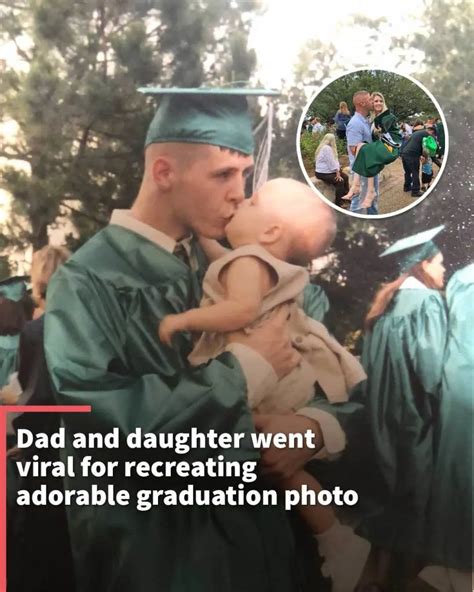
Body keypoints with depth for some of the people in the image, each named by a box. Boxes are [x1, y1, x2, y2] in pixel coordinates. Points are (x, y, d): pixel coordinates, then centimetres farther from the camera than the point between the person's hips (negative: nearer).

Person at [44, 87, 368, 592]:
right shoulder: (87, 283, -13)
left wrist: (316, 423, -18)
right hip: (151, 549, -5)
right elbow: (101, 422, -28)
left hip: (250, 528, 5)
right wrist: (243, 370, -21)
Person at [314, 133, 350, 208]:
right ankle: (338, 203, -17)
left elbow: (334, 160, 10)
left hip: (328, 171, 11)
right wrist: (337, 173, -17)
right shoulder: (326, 148, -20)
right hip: (322, 173, -11)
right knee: (340, 181, -21)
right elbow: (331, 163, -21)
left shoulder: (328, 147, 15)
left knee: (345, 177, 7)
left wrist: (338, 170, -3)